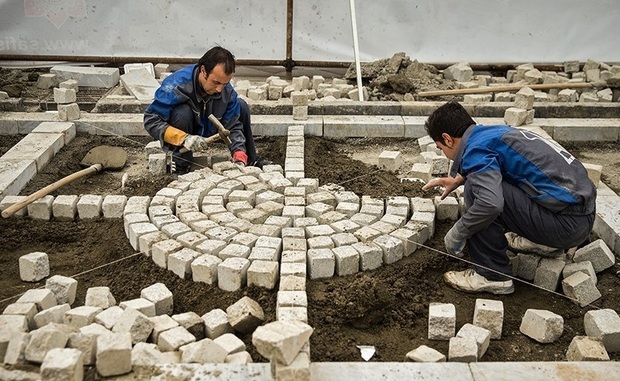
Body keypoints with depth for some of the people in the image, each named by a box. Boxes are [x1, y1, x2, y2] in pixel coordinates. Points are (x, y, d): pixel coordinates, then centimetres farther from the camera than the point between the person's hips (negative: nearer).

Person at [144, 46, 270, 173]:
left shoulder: (227, 91, -16)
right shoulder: (176, 85, -32)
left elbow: (233, 127, -12)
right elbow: (151, 120, -31)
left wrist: (239, 157, -28)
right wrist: (183, 138, -43)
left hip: (204, 132, 5)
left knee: (241, 106, -4)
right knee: (183, 112, -36)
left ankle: (250, 160, 11)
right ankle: (181, 165, -17)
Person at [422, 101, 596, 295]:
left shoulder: (476, 148, -13)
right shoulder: (495, 131, 13)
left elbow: (490, 203, -29)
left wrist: (455, 235, -15)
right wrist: (458, 179, 37)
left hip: (568, 222, -9)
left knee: (476, 189, -13)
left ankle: (492, 275, -5)